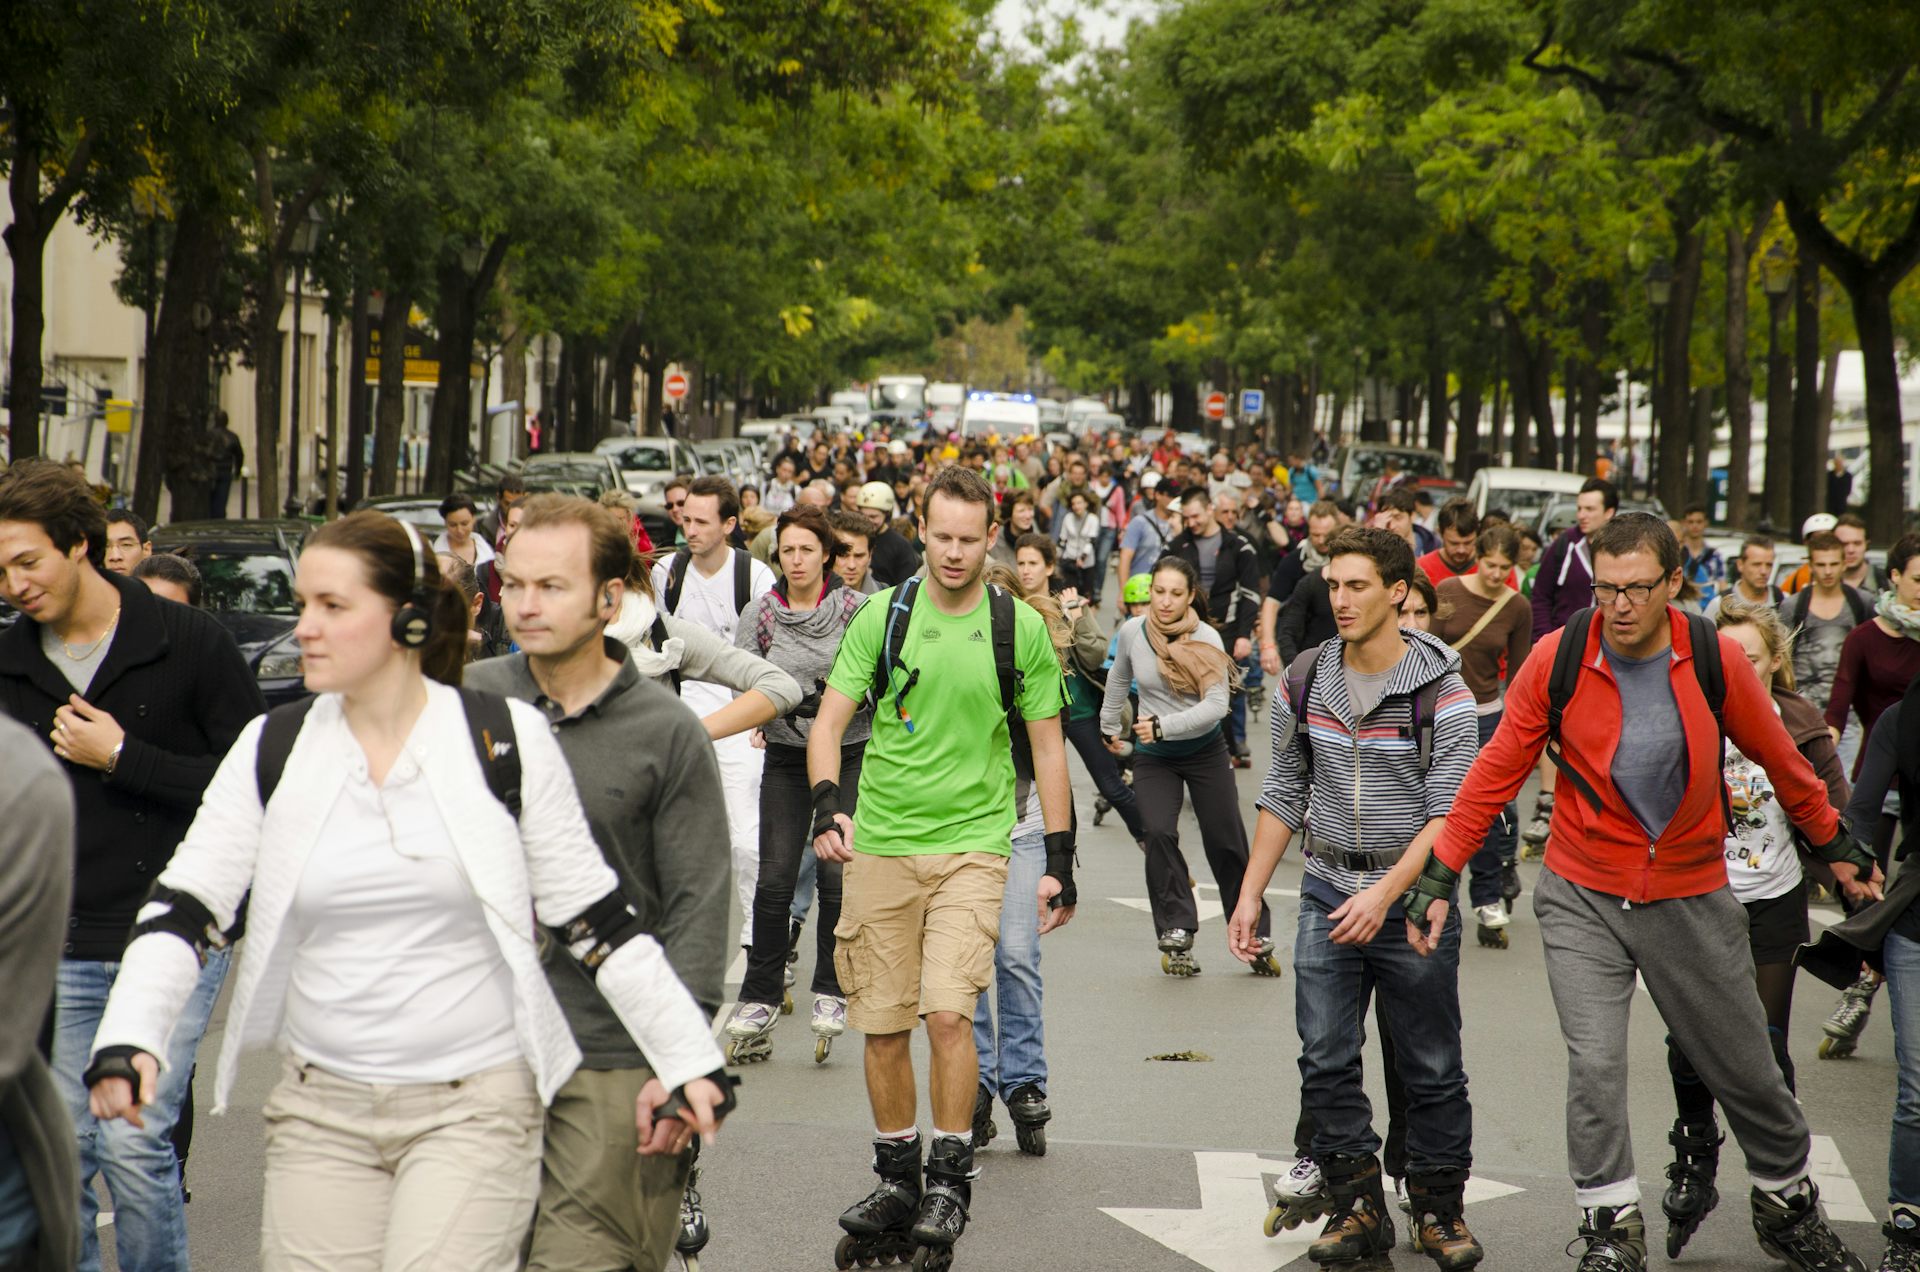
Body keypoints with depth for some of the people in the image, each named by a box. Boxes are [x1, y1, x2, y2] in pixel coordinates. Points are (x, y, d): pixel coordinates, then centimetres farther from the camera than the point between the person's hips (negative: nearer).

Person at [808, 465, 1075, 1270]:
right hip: (879, 842, 2)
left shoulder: (1021, 628, 2)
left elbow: (1047, 746, 9)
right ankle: (896, 1181, 22)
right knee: (882, 1025, 5)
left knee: (948, 1011, -16)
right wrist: (826, 804, -17)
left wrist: (1060, 861, 7)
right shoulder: (883, 616, 2)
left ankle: (950, 1181, 0)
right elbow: (829, 721, 1)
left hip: (973, 842, -2)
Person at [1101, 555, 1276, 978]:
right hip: (1153, 757, 1)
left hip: (1205, 750, -1)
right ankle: (1176, 936, -12)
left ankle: (1256, 937, 15)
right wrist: (1109, 728, 25)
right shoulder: (1132, 632, -8)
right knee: (1158, 833, -20)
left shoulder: (1206, 639, -15)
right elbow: (1118, 682, 13)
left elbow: (1216, 705, -25)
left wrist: (1163, 726, -35)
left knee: (1226, 843, 1)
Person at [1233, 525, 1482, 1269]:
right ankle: (1358, 1207, 12)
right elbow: (1284, 795, 11)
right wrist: (1250, 894, 7)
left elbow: (1448, 812, -15)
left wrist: (1386, 894, -25)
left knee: (1431, 1068, 4)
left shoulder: (1442, 690, -11)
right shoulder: (1306, 682, 3)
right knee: (1326, 1061, 2)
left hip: (1413, 895, -4)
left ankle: (1438, 1208, 17)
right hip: (1328, 892, 4)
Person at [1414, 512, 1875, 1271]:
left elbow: (1778, 759, 5)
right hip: (1583, 897, -1)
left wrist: (1832, 844, 15)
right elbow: (1498, 770, -4)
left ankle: (1789, 1209, 32)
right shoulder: (1558, 659, -11)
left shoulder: (1715, 659, -10)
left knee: (1744, 1069, 11)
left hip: (1691, 897, 1)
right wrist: (1441, 871, -6)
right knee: (1594, 1067, -10)